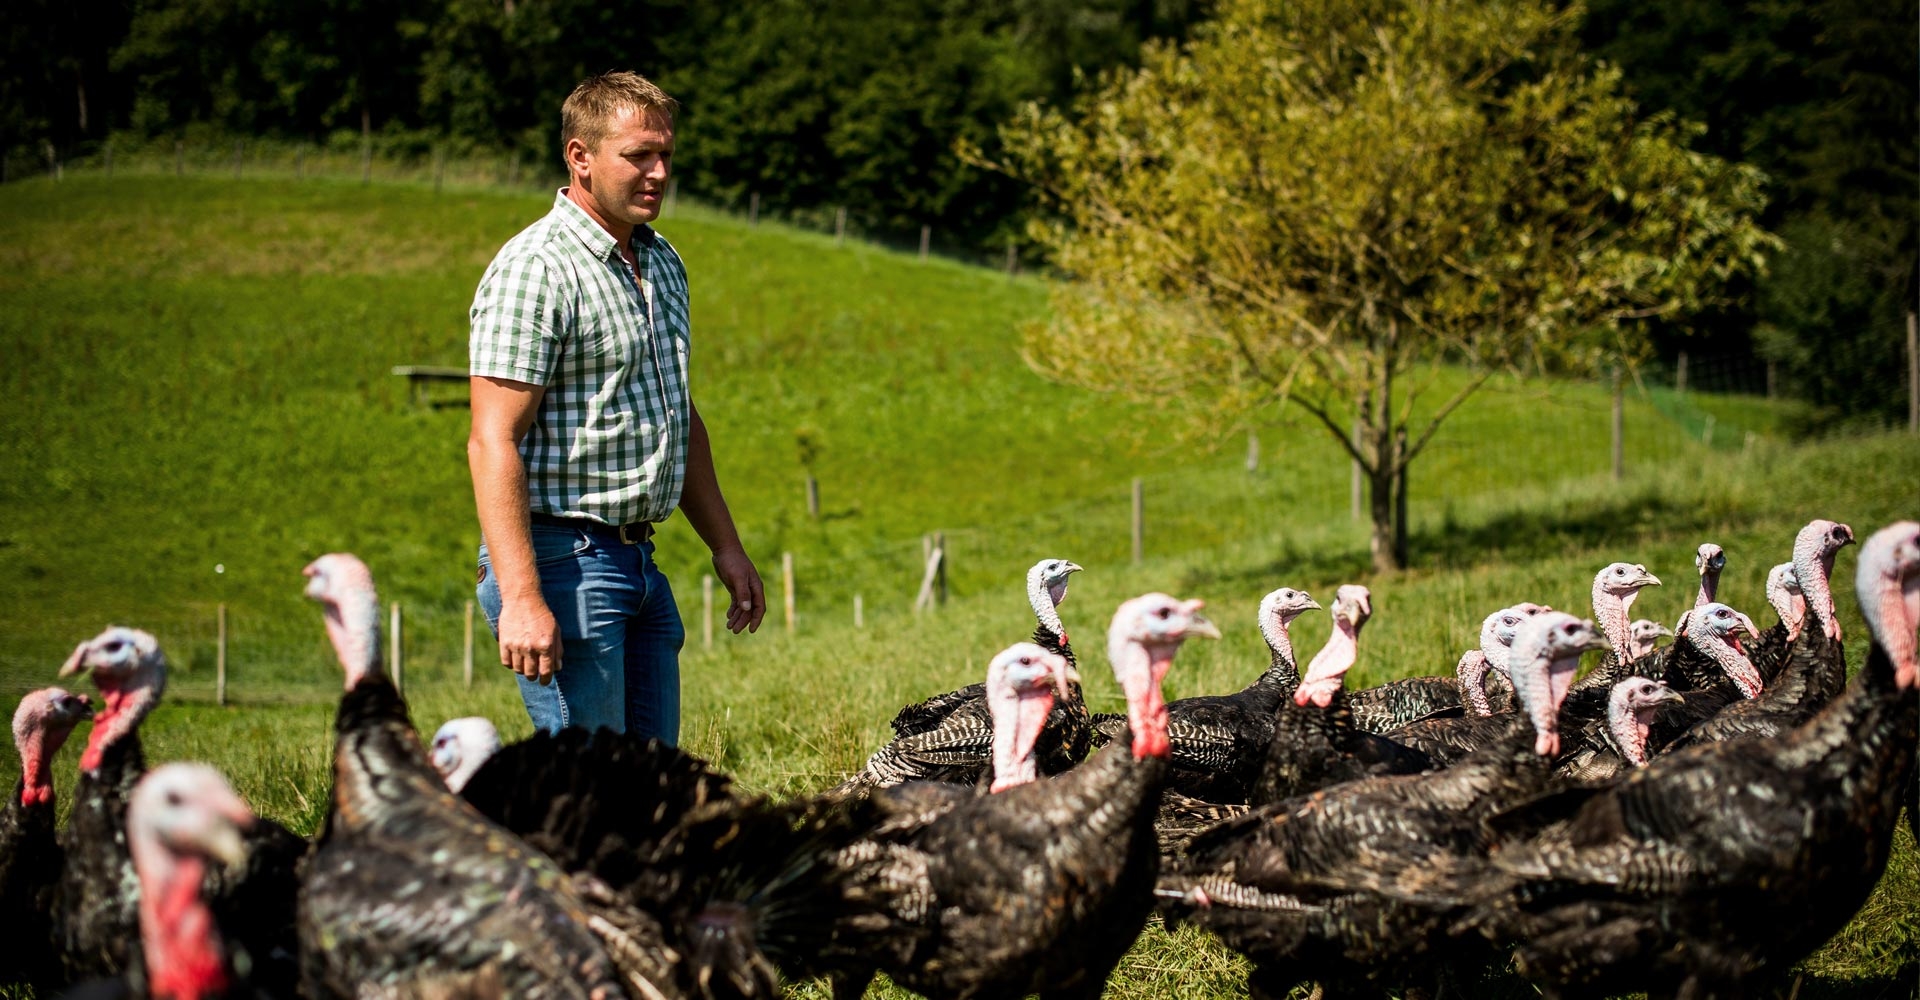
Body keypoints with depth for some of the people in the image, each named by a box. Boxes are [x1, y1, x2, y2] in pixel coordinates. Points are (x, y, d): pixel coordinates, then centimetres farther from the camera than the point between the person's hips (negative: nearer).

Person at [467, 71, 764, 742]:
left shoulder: (662, 263, 15)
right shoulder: (535, 269, -14)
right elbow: (493, 442, -20)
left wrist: (725, 546, 22)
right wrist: (520, 598, -27)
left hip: (638, 561, 9)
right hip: (562, 561, -9)